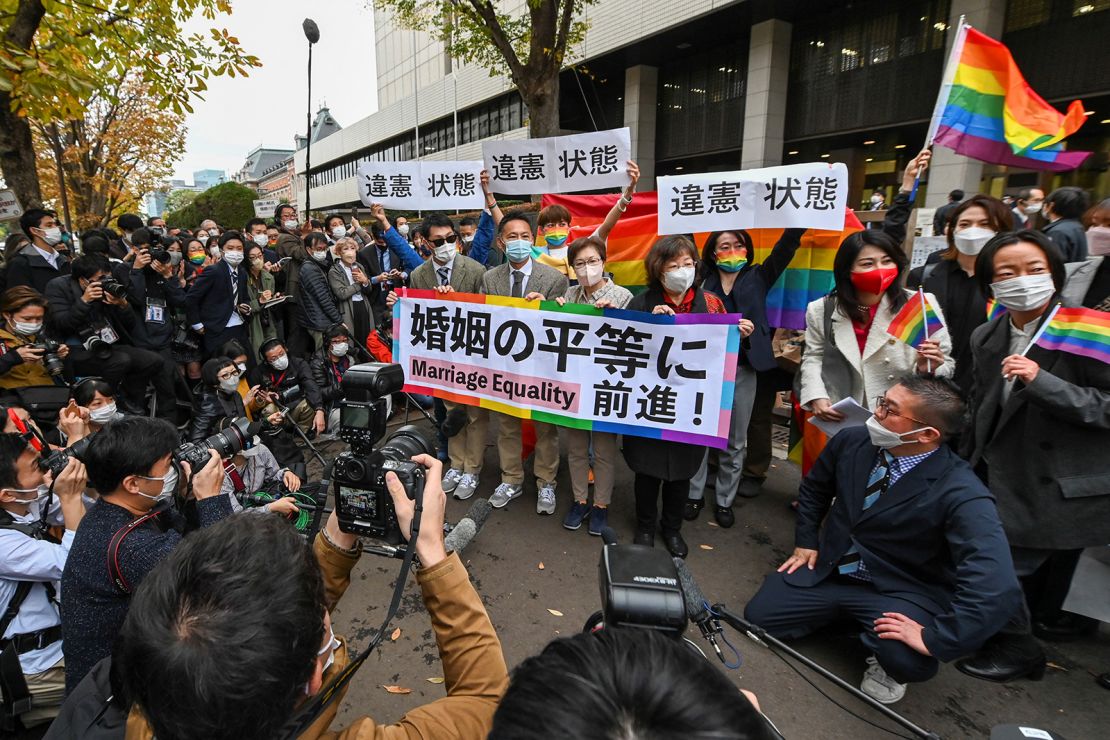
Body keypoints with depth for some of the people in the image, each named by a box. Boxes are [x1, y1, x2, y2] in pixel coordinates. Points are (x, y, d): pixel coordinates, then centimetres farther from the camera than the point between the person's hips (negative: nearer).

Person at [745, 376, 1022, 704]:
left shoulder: (962, 494, -25)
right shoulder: (851, 441, -10)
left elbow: (997, 589, -33)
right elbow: (814, 489, 11)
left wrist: (934, 638, -31)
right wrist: (805, 541, 7)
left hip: (900, 593, -4)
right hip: (827, 570, 5)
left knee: (906, 659, -33)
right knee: (759, 614, -7)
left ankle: (889, 661, 6)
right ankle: (843, 614, 18)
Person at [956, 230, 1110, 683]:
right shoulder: (986, 339, 4)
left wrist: (1042, 382, -29)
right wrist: (967, 470, 18)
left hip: (1058, 490, -6)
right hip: (1001, 484, 6)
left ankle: (1018, 650, 26)